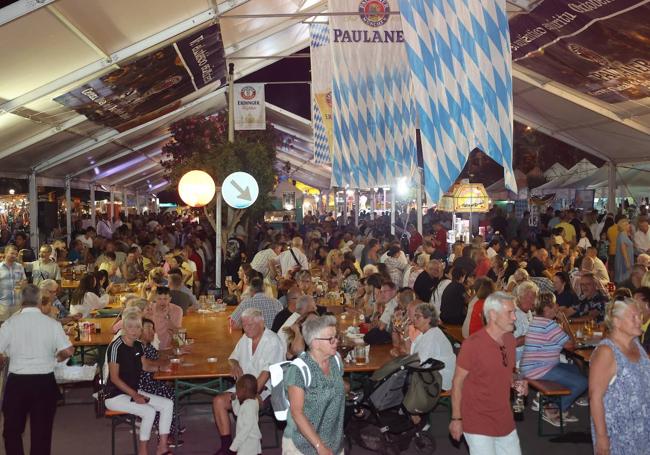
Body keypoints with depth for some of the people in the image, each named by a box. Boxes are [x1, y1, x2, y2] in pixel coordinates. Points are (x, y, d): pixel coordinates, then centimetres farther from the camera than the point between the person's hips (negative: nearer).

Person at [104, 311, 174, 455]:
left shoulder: (138, 346, 5)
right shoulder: (116, 347, -19)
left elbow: (145, 366, 19)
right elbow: (114, 378, -19)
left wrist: (160, 367, 0)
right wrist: (135, 395, -21)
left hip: (134, 391, 8)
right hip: (115, 396, -8)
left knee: (168, 404, -5)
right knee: (149, 411, -27)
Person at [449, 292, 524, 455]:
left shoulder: (510, 339, 2)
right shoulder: (472, 344, -19)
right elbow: (457, 383, -12)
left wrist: (517, 384, -3)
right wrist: (456, 419, -9)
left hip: (505, 420, 7)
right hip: (478, 423, -7)